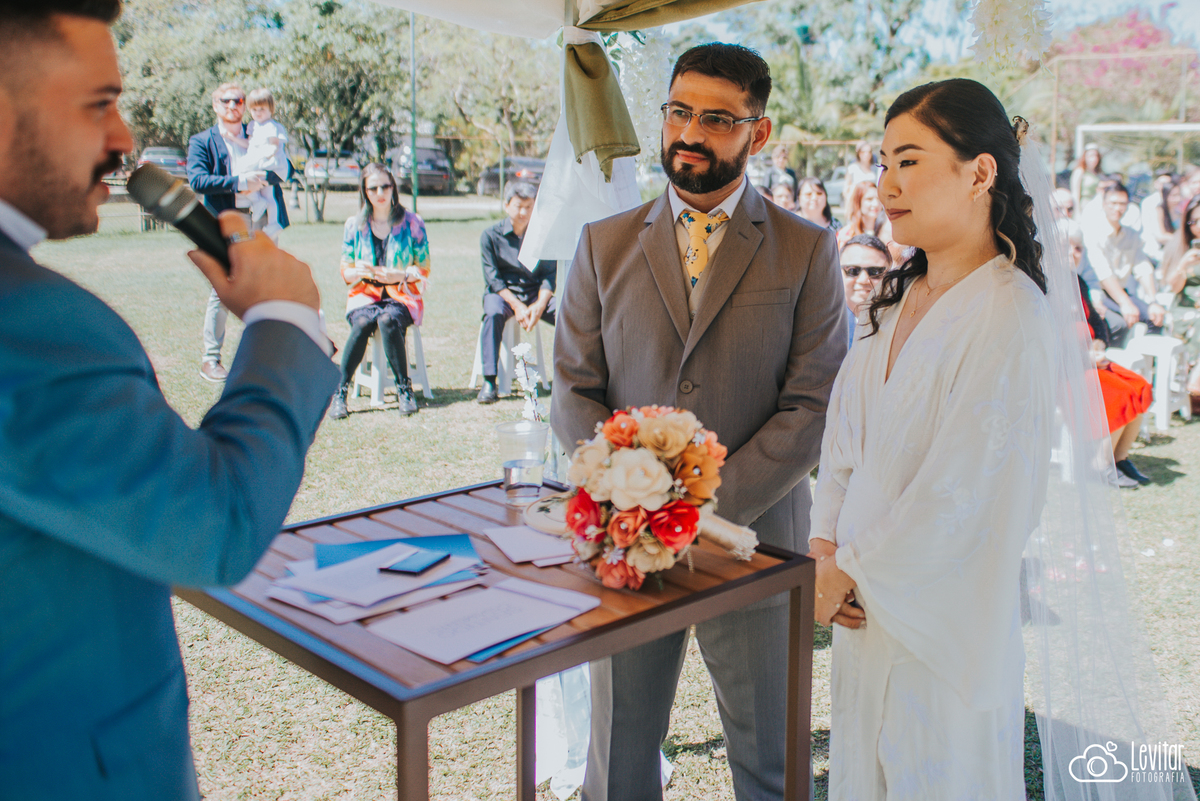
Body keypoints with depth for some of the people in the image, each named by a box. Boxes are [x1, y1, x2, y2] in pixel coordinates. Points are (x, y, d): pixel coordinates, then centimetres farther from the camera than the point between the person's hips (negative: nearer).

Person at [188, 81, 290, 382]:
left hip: (262, 222, 4)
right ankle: (210, 359, 5)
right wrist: (239, 182, -21)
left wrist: (263, 177, -14)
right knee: (222, 292, -4)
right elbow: (197, 181, -11)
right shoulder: (201, 142, 4)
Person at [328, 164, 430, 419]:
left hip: (402, 295, -1)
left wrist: (400, 275, -16)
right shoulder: (354, 225, 10)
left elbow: (424, 269, 4)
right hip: (365, 293, 1)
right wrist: (362, 272, -13)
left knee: (388, 321, -36)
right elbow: (345, 270, 10)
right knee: (362, 323, -33)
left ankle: (404, 389, -24)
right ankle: (339, 392, -27)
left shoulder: (412, 223, 5)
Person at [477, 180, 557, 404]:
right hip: (503, 293, -2)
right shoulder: (491, 235, -2)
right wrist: (516, 305, -20)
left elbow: (550, 275, -1)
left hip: (536, 294, 2)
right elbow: (493, 278, -7)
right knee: (494, 312, -36)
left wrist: (539, 305, -19)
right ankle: (489, 381, -33)